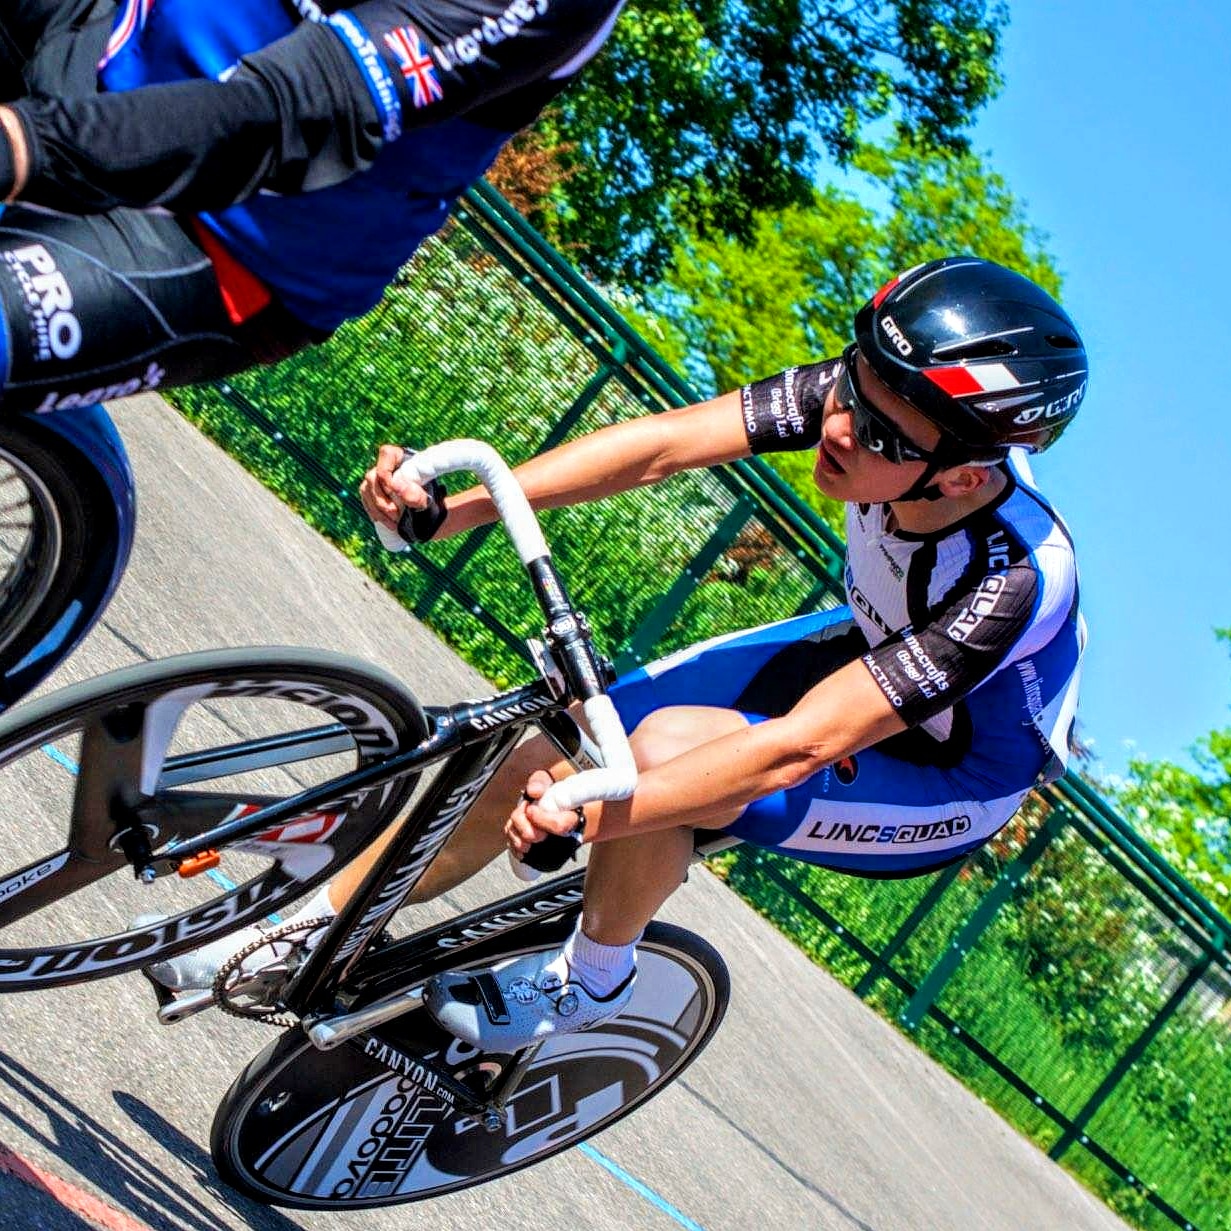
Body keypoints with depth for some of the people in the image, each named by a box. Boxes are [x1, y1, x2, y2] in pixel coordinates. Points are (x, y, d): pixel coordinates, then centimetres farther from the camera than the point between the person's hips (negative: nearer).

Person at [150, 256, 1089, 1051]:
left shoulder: (1018, 584, -39)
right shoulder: (865, 395, -24)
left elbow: (802, 746, -42)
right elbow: (666, 443, -26)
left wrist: (590, 812, -50)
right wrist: (452, 508, -36)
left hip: (957, 770, -6)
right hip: (862, 648, 6)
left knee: (666, 750, -33)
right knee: (538, 762, -7)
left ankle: (592, 982, -4)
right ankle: (317, 933, 14)